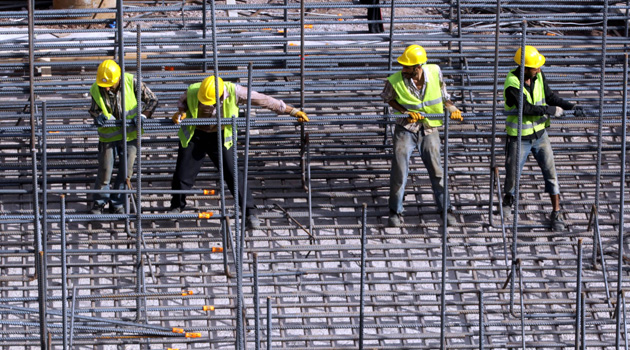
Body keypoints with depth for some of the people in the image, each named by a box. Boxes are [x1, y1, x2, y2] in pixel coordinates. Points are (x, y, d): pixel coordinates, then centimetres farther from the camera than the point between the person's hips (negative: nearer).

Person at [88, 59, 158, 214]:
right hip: (108, 135, 0)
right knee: (105, 170, -1)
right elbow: (94, 110, 1)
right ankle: (99, 203, 16)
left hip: (130, 133, 0)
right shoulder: (96, 90, -13)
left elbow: (152, 99, -6)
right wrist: (99, 117, -22)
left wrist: (143, 115, -21)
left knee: (125, 171, 5)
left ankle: (117, 204, 19)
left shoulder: (131, 82, -16)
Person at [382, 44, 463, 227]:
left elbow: (442, 92, 7)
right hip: (406, 128, -1)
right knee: (399, 169, -8)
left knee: (437, 170, 5)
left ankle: (445, 209, 19)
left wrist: (451, 108, -7)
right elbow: (387, 97, 2)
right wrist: (405, 112, -11)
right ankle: (395, 211, 5)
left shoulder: (434, 72, -13)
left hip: (429, 130, 1)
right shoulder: (395, 81, -18)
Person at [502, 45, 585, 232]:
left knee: (550, 172, -2)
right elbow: (526, 108, -29)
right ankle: (507, 202, 39)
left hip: (539, 134, 4)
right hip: (519, 137, -4)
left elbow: (550, 96, 5)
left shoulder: (539, 76, -6)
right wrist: (552, 110, -24)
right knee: (512, 174, 8)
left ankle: (556, 213, 5)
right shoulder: (512, 84, -24)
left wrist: (571, 106, -8)